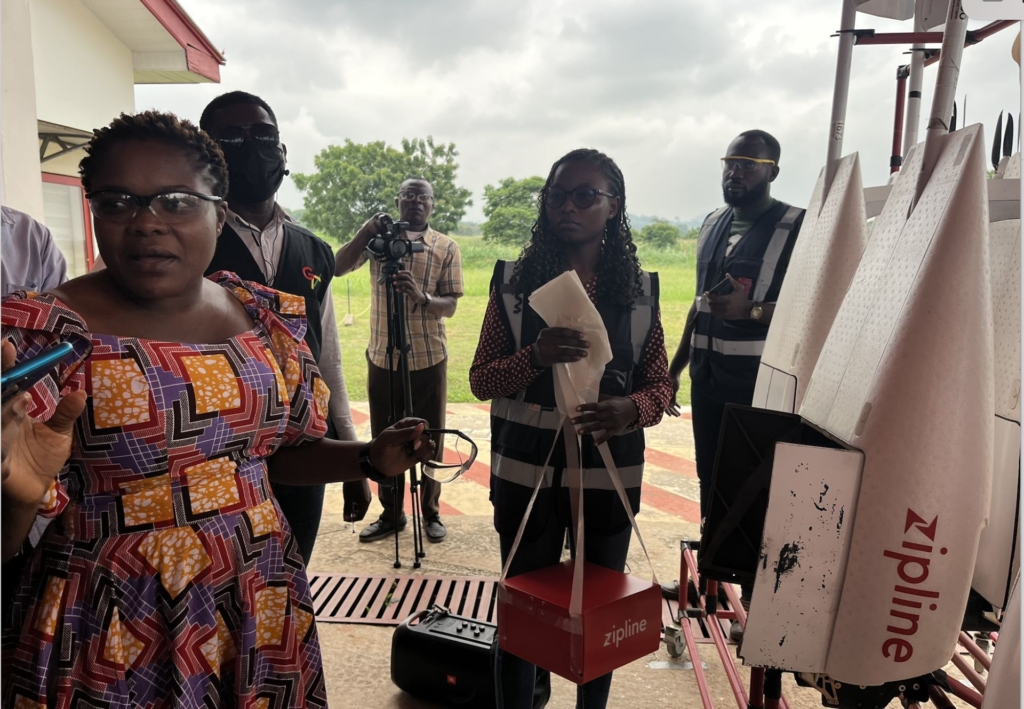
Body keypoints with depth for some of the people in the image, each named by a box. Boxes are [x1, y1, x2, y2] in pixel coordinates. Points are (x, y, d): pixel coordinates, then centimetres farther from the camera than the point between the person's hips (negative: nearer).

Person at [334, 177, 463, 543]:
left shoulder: (446, 247, 0)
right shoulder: (378, 239, 4)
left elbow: (450, 306, -6)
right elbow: (337, 268, -9)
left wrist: (422, 297, -26)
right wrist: (364, 233, -20)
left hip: (428, 359, -1)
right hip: (382, 358, 2)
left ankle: (431, 513, 23)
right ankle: (391, 513, 24)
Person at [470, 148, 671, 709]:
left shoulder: (639, 289, 1)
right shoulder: (513, 282, -1)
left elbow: (660, 385, 5)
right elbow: (480, 379, -1)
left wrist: (632, 408, -18)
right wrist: (534, 357, -21)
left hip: (608, 472, 1)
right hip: (526, 471, -1)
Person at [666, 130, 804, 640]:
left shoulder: (795, 227, -9)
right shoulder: (712, 224, 13)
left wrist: (752, 310, -25)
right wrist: (675, 367, 19)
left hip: (759, 384, -7)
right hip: (708, 378, 7)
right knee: (711, 482, 15)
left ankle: (757, 603, 11)